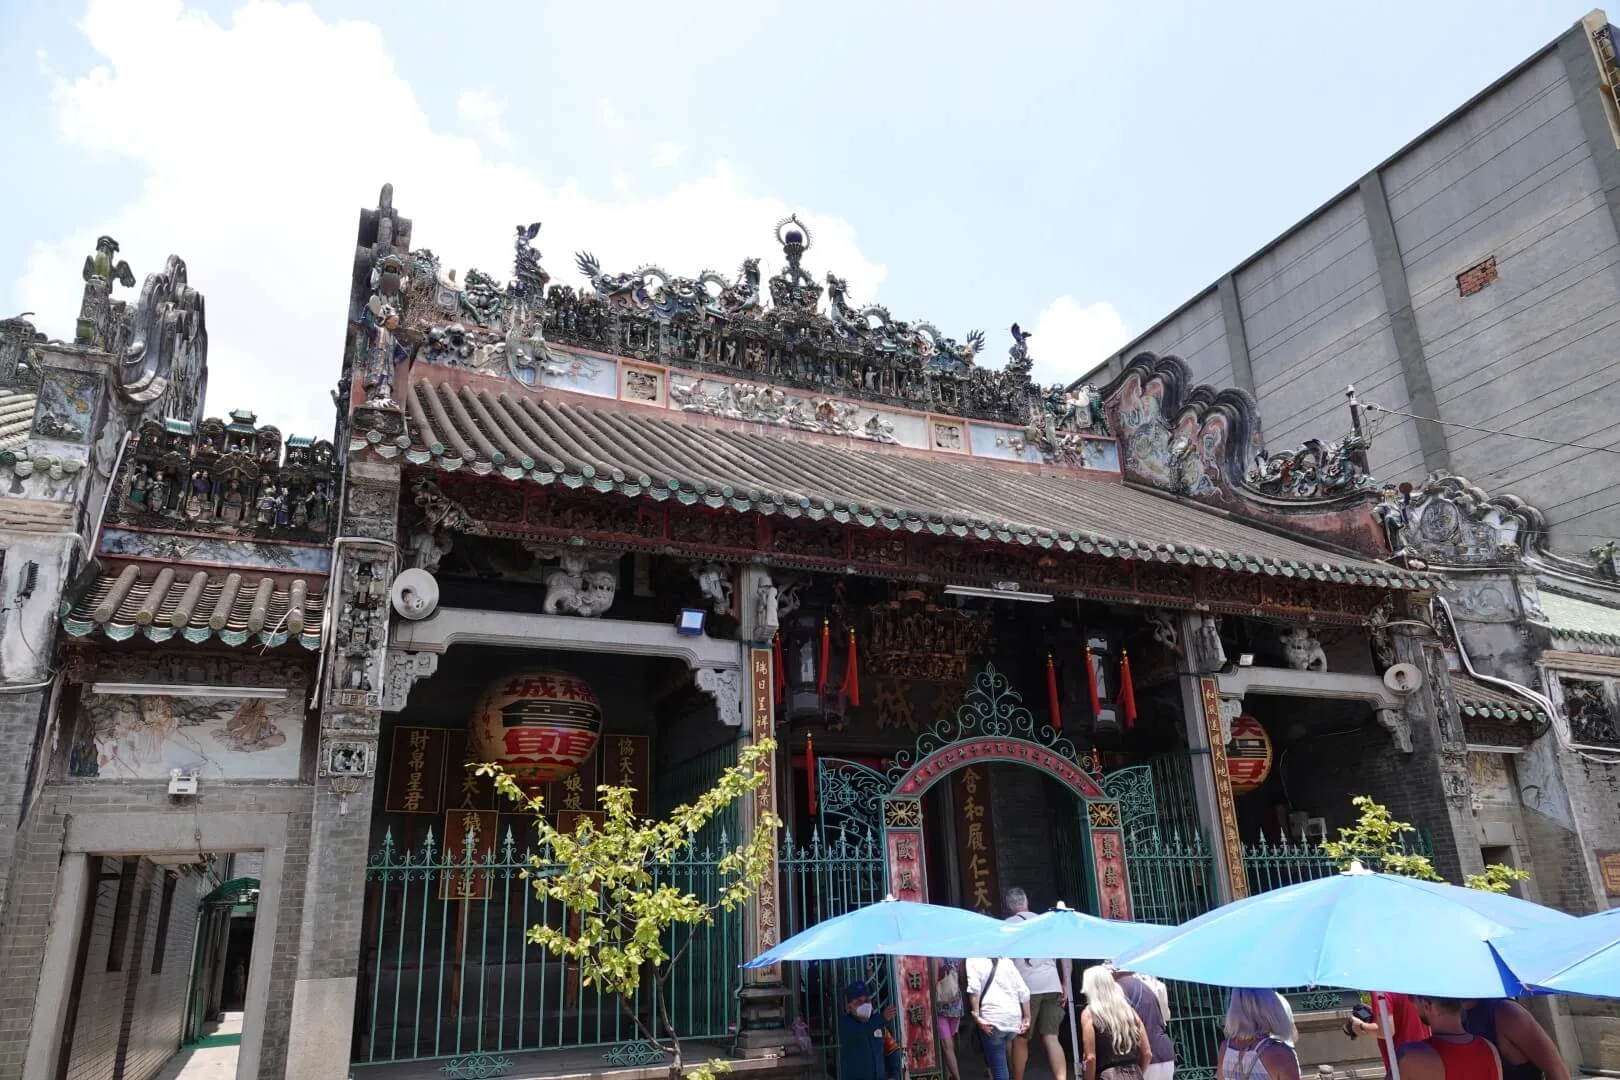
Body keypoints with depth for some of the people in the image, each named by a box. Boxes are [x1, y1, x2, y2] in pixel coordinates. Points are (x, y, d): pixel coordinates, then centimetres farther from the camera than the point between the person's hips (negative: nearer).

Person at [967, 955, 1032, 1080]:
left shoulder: (974, 961, 4)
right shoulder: (1006, 961, 18)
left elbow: (974, 988, -13)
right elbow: (1024, 991, 13)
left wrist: (976, 1016, -13)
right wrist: (1026, 1018, 16)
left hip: (992, 1017, -6)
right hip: (1014, 1018, 6)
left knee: (998, 1068, -2)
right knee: (995, 1060, 24)